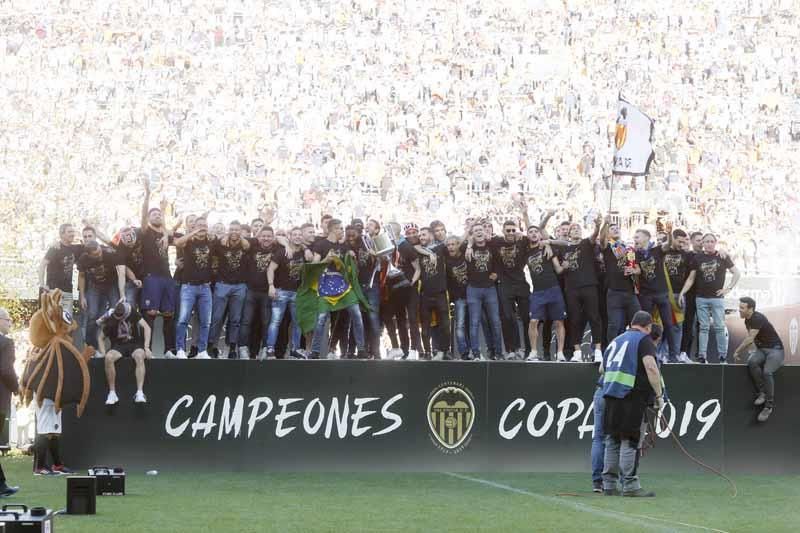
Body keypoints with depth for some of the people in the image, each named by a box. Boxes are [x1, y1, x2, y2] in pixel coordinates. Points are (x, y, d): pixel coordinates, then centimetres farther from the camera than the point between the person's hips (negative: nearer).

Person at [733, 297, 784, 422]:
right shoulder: (747, 320, 8)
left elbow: (749, 339, -20)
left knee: (767, 372, -33)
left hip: (775, 350, -7)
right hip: (761, 350, 7)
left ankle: (769, 406, -21)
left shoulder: (758, 318, -20)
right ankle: (761, 393, -15)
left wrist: (737, 352, -8)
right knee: (752, 362, -29)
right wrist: (741, 353, 13)